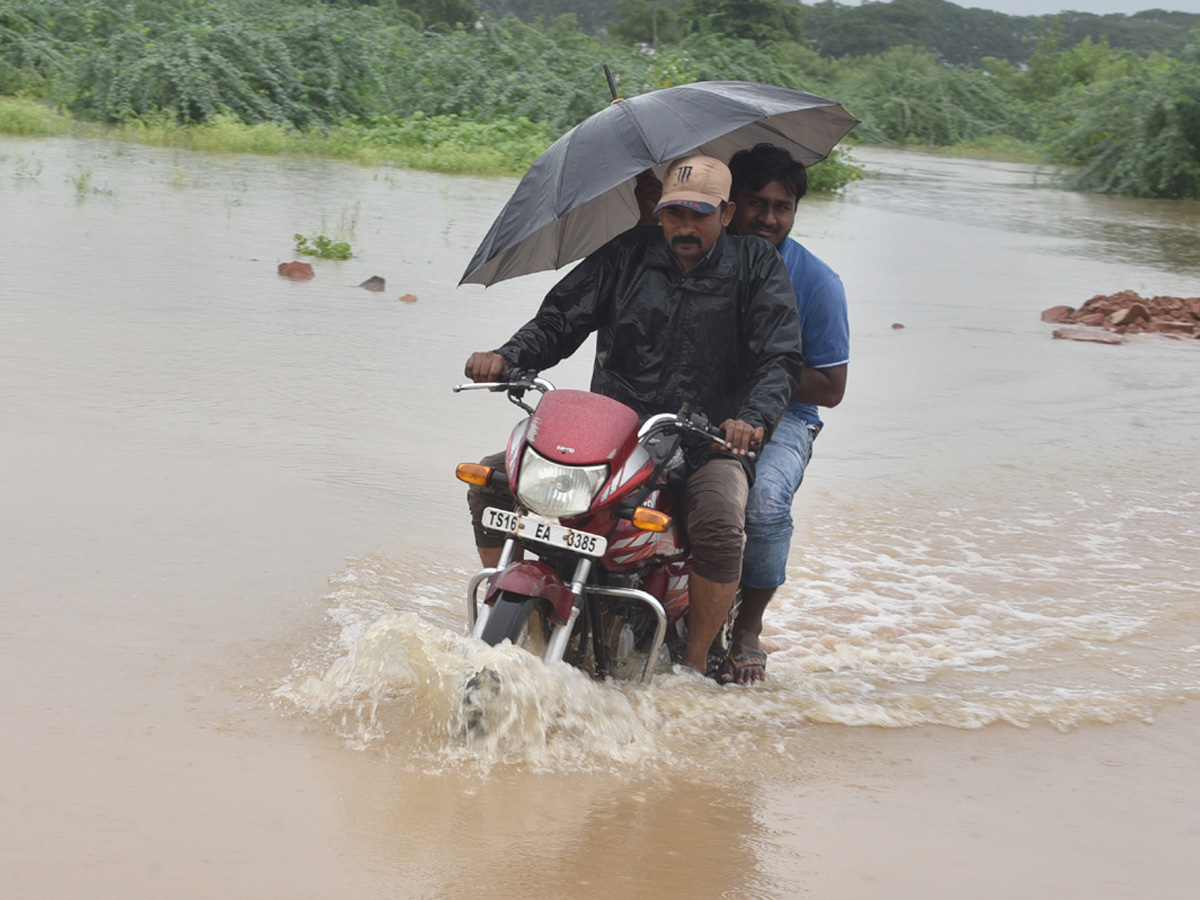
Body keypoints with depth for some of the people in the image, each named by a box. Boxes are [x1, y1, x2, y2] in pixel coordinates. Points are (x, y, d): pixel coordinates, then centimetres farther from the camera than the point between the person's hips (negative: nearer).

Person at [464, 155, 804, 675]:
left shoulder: (756, 267, 2)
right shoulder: (627, 255, 7)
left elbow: (779, 356, -8)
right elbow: (561, 318, 7)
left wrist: (753, 419, -28)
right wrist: (507, 357, -14)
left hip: (707, 442, -3)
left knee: (719, 524, -36)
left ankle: (694, 662, -15)